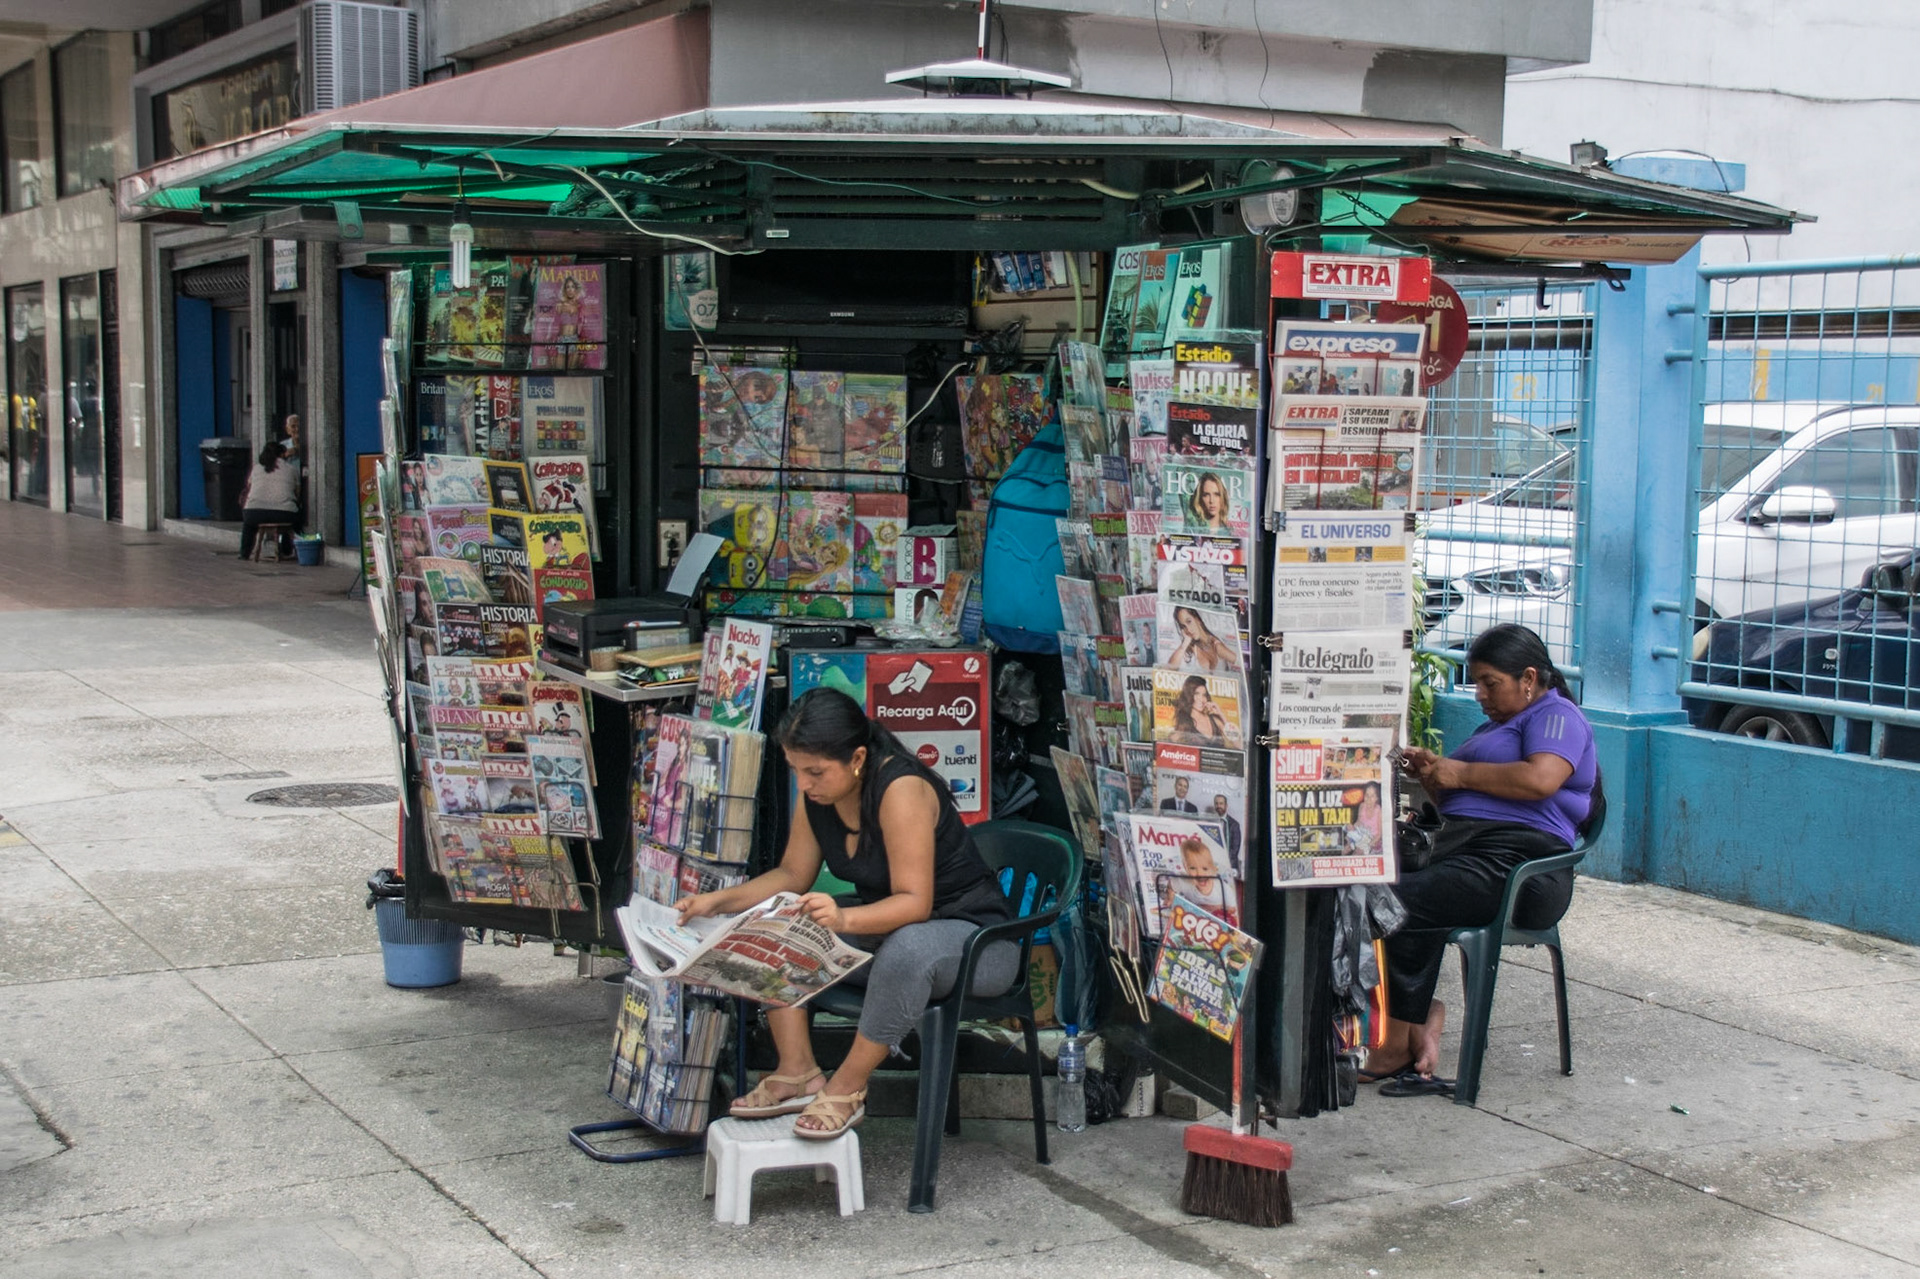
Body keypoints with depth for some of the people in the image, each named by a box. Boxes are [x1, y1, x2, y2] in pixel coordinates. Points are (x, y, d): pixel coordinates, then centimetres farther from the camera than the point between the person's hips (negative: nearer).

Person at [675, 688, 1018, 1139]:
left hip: (975, 940, -8)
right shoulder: (816, 794, -4)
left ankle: (846, 1088, -23)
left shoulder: (901, 789, -27)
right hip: (884, 936, 8)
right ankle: (798, 1073, -10)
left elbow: (914, 903, -31)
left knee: (907, 948, -41)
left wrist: (846, 919, -48)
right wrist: (719, 900, -6)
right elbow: (791, 875, 8)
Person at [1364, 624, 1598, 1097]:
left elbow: (1539, 779, -18)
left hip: (1515, 862, -9)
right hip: (1457, 850, 9)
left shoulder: (1556, 716, 3)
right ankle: (1420, 1015, -17)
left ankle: (1401, 1039, -16)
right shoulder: (1497, 724, 32)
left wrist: (1460, 773, -8)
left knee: (1400, 903, -29)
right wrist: (1431, 776, 12)